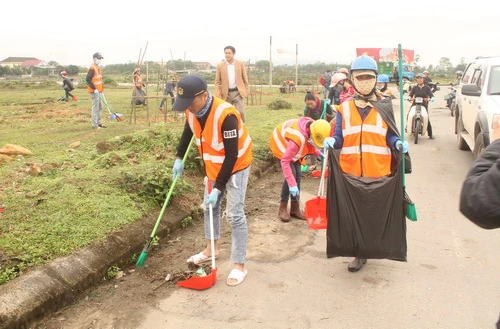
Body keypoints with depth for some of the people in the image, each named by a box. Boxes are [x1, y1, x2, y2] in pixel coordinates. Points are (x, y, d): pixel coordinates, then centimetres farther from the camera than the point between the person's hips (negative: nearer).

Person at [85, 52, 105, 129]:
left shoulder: (98, 67, 15)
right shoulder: (92, 68, -16)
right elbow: (87, 80, -22)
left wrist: (101, 89, 20)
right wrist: (94, 89, -23)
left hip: (98, 91, 10)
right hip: (94, 91, -10)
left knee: (100, 107, 17)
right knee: (95, 108, -6)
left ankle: (98, 123, 27)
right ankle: (95, 125, -1)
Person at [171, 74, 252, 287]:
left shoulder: (226, 115, -35)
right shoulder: (192, 110, -12)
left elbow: (231, 155, -29)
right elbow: (188, 131, 12)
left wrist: (218, 187, -27)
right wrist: (179, 158, 7)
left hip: (236, 166, -7)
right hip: (213, 166, 8)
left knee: (234, 214, -8)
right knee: (209, 206, 18)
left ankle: (239, 265, 4)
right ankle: (211, 248, 38)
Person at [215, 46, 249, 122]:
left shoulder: (240, 64, 3)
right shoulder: (220, 65, 2)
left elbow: (245, 79, 8)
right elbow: (217, 81, 3)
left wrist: (246, 91, 4)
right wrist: (218, 95, -6)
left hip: (238, 92, -1)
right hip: (226, 93, 1)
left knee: (240, 113, -8)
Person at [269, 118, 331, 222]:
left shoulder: (312, 126, -20)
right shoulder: (298, 139, -42)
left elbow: (308, 142, 3)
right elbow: (285, 161, -39)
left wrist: (317, 153, -13)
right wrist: (292, 184, -41)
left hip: (290, 144, 8)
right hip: (280, 142, -7)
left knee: (297, 175, 2)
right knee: (292, 174, -18)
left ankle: (295, 208, 11)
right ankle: (282, 209, -6)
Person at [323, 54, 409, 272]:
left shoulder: (384, 107, 6)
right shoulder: (345, 108, 7)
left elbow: (391, 136, 7)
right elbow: (339, 138, 6)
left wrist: (398, 144, -14)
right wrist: (331, 142, -15)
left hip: (378, 172, -1)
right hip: (351, 171, 1)